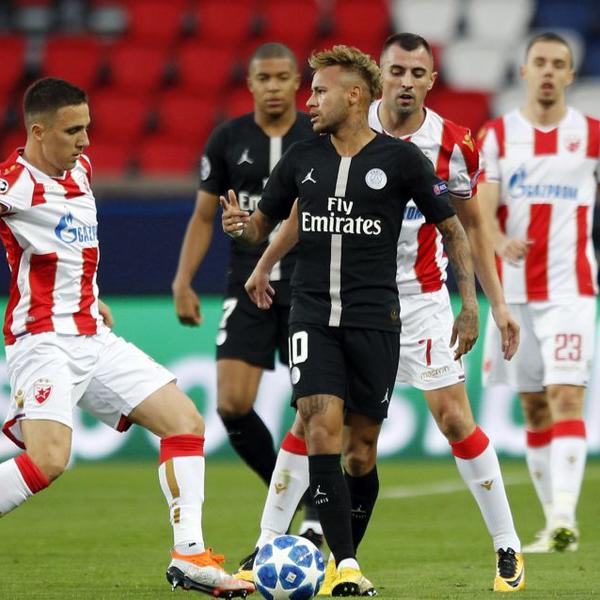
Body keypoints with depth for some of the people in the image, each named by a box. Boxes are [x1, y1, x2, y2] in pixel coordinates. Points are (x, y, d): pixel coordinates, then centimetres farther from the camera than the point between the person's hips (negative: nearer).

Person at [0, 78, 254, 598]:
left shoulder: (80, 168, 12)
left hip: (94, 337, 9)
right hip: (43, 341, -9)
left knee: (185, 421, 1)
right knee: (49, 459, -27)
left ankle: (189, 556, 0)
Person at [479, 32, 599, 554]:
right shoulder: (497, 135, 4)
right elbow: (482, 212, -5)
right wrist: (500, 243, -25)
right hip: (515, 290, 2)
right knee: (534, 409, 7)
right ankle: (554, 520, 15)